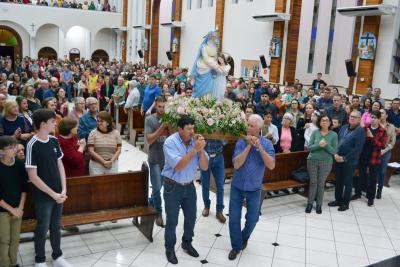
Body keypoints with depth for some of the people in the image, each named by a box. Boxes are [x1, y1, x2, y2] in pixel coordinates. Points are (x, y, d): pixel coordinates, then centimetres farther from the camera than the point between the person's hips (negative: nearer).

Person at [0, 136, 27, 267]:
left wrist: (20, 207, -3)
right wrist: (11, 209, -12)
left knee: (15, 239, 12)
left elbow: (24, 187, 4)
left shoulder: (20, 164, -4)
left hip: (18, 208, 4)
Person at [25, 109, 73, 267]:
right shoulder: (33, 145, -19)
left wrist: (63, 190, -4)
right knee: (42, 228, 10)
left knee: (56, 226, 18)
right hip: (43, 196, -5)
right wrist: (53, 194, -16)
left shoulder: (54, 141, 0)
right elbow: (33, 176, -18)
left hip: (58, 193, 6)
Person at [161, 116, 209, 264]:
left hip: (189, 186, 5)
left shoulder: (195, 141, -6)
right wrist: (195, 149, -29)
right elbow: (178, 166, -27)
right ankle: (170, 248, 29)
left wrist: (201, 149, -22)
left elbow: (204, 167, -7)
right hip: (173, 187, -4)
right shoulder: (170, 142, -18)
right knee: (172, 220, 8)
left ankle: (187, 243, 40)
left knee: (191, 218, 17)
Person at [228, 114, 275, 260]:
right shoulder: (241, 142, -11)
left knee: (252, 219, 11)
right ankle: (236, 246, 25)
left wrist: (259, 147, -27)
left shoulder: (266, 143, -10)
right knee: (234, 218, 4)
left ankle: (244, 237, 42)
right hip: (237, 187, 0)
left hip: (254, 189, 0)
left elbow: (271, 166, -21)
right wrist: (249, 145, -24)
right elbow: (236, 164, -20)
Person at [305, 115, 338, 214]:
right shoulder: (315, 132, 0)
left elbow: (334, 151, -5)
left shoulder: (334, 135, -2)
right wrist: (318, 145, -22)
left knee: (321, 183, 5)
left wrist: (326, 145, -21)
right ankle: (310, 203, 15)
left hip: (326, 162, -1)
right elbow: (309, 147, -5)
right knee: (313, 182, 3)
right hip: (312, 160, 1)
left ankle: (319, 205, 16)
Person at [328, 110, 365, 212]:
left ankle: (345, 203, 20)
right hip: (338, 159, 6)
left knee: (347, 183, 7)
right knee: (338, 181, 16)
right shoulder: (343, 128, 7)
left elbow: (357, 148, -18)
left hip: (350, 162, -6)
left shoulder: (360, 131, -12)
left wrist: (345, 158, -17)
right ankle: (338, 200, 30)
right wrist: (335, 154, -6)